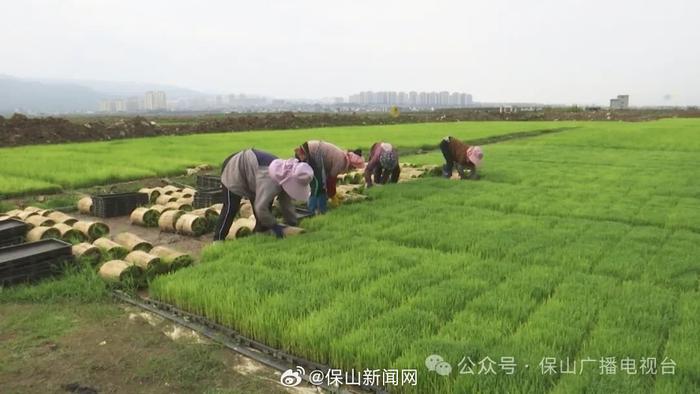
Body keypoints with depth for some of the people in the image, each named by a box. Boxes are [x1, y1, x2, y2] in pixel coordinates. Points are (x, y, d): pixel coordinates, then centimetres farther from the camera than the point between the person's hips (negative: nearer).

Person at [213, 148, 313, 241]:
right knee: (231, 207, -11)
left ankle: (260, 233, 20)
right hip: (234, 170, -9)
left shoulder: (285, 172, -14)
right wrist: (274, 225, -31)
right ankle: (218, 239, -2)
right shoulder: (270, 182, -43)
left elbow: (286, 203, -4)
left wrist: (292, 223, -4)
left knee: (267, 204, 8)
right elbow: (260, 207, -42)